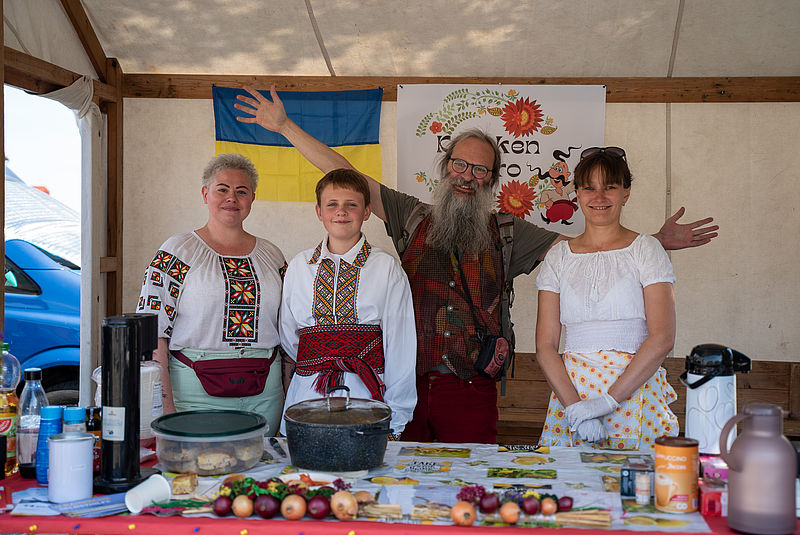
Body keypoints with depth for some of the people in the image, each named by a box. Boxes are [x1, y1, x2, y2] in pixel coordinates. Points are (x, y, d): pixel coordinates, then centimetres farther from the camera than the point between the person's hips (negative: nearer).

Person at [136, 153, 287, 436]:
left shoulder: (272, 256, 10)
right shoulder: (177, 253, -2)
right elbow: (152, 332, -7)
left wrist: (290, 397, 10)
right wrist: (165, 406, -14)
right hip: (196, 392, -3)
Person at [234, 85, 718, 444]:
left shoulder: (508, 234, 6)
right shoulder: (412, 217, 8)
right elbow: (346, 177, 7)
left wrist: (657, 241, -6)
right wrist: (284, 126, 5)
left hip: (470, 392, -1)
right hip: (408, 385, 1)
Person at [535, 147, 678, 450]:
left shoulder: (646, 250, 2)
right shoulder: (558, 257, 10)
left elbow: (662, 338, -8)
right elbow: (545, 345, 4)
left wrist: (607, 401, -15)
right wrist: (574, 404, -11)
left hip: (636, 390, -2)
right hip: (570, 388, 2)